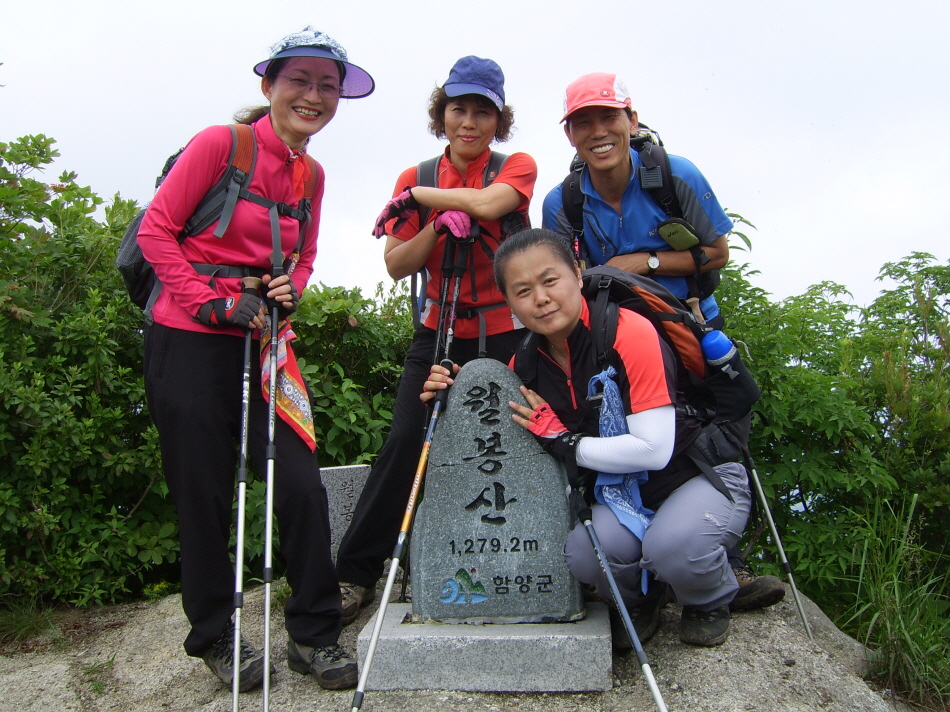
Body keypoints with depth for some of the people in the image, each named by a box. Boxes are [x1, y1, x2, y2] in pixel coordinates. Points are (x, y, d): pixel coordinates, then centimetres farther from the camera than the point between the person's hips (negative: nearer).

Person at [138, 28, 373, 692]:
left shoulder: (311, 173, 9)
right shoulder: (220, 144, -9)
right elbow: (157, 229, -7)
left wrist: (291, 288, -2)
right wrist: (216, 301, -14)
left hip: (261, 341, 5)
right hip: (190, 340, -5)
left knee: (302, 482, 0)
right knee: (205, 494, 5)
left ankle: (315, 633, 17)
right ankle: (214, 634, 26)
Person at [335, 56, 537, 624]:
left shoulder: (518, 167, 0)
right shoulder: (416, 179, 7)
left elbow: (488, 202, -24)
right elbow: (397, 265, -2)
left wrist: (418, 197, -13)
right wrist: (439, 224, -18)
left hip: (506, 333, -1)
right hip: (439, 331, 2)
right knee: (405, 443, -6)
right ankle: (356, 572, 4)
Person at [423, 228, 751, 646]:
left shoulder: (631, 334, -23)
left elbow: (654, 450, -28)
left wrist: (563, 441, -22)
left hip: (702, 476, -4)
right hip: (623, 491, 5)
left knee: (673, 546, -35)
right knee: (581, 554, -27)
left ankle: (710, 601, 4)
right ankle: (639, 600, 11)